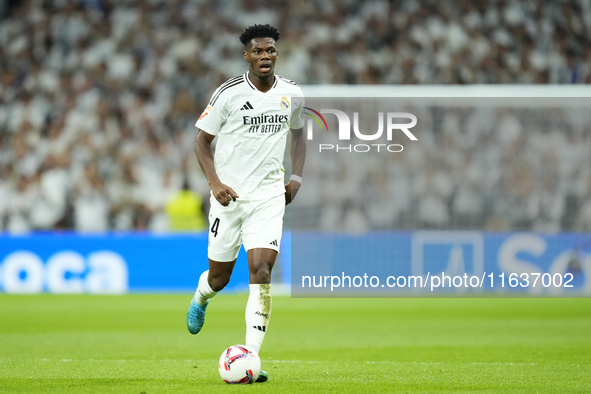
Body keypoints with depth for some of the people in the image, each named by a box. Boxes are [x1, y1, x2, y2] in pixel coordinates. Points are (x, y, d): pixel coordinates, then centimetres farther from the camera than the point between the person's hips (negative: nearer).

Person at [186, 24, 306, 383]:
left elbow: (298, 133, 22)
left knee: (261, 271, -15)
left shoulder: (292, 94, 3)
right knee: (219, 276, 9)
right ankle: (201, 298, 48)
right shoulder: (229, 93, -7)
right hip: (230, 194, -1)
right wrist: (215, 183, -13)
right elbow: (202, 140, 0)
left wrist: (296, 177, 9)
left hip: (269, 196, 1)